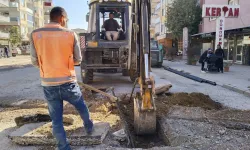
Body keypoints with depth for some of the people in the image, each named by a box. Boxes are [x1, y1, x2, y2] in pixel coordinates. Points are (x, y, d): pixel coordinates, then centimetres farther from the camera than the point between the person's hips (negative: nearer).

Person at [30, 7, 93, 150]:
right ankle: (89, 127, 49)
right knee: (82, 107, 26)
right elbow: (78, 59, 0)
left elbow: (35, 61, 1)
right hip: (68, 83, 0)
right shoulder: (71, 34, -7)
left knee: (56, 120, 12)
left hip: (48, 85, 1)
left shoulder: (35, 34, -4)